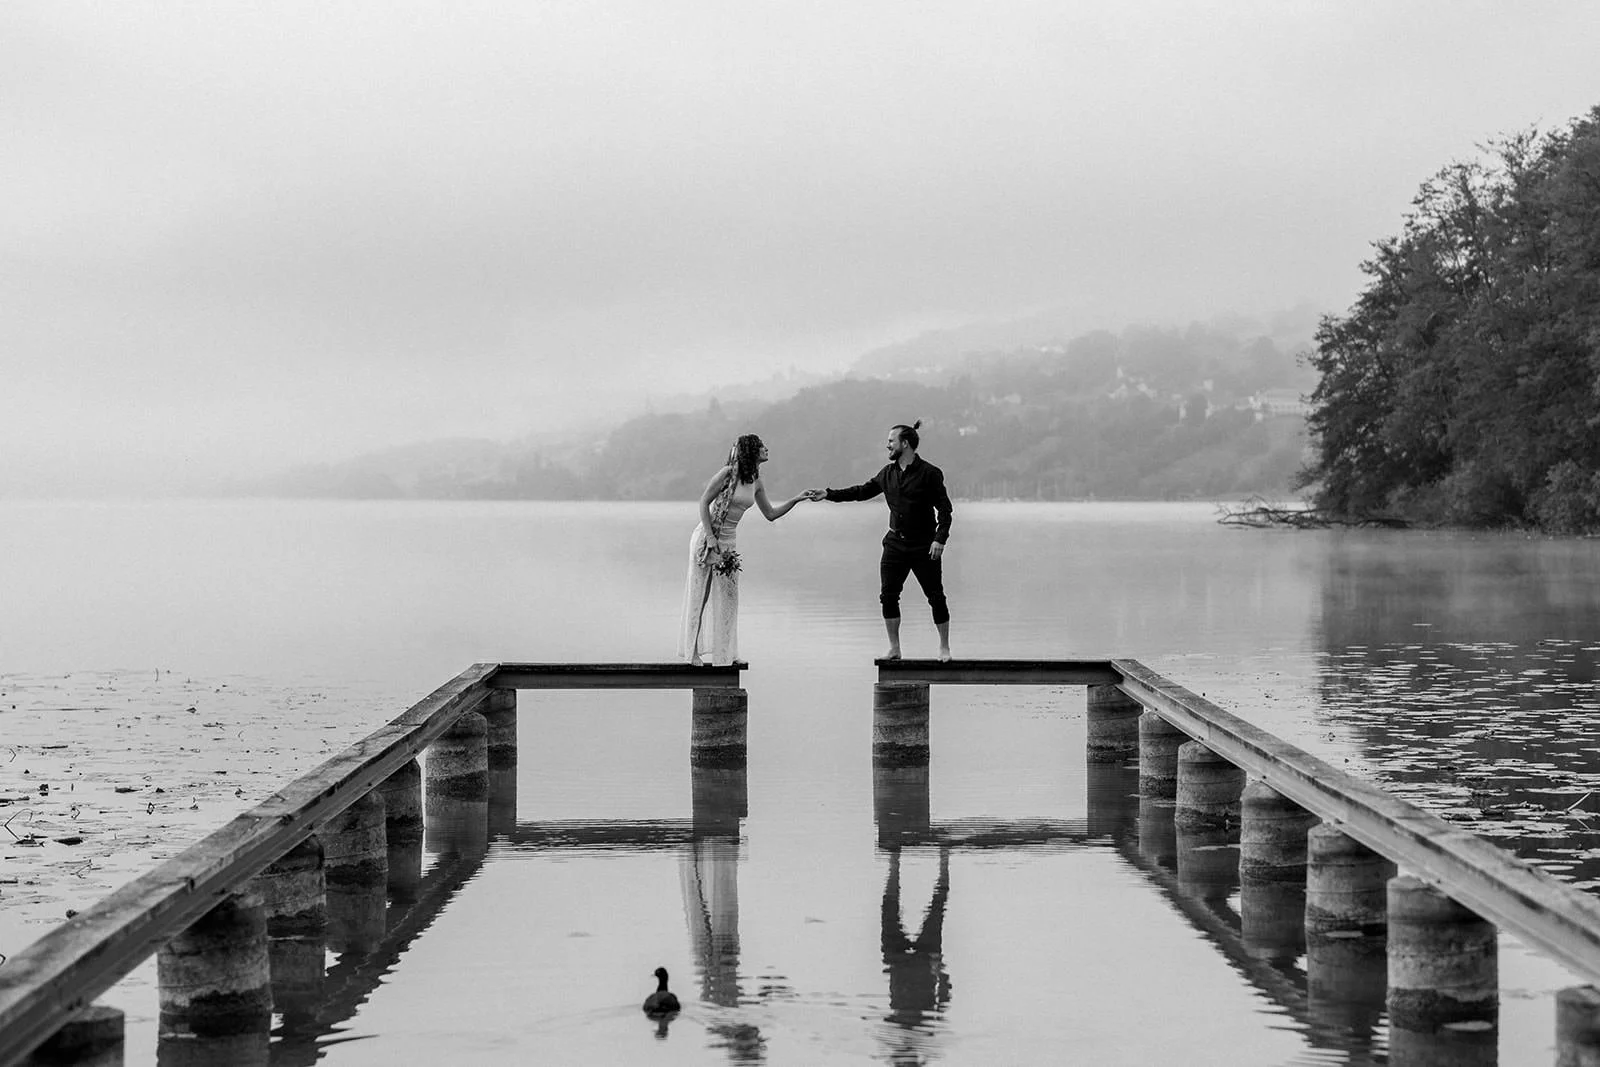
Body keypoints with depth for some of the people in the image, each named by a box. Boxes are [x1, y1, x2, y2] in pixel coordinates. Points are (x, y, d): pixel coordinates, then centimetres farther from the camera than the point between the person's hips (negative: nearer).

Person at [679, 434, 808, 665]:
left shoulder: (755, 482, 6)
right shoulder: (728, 473, -15)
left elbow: (771, 514, 14)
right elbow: (704, 502, -13)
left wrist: (796, 500, 5)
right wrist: (710, 538, -17)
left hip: (729, 540, 7)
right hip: (707, 537, -7)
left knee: (727, 596, 7)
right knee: (699, 594, 0)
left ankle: (725, 652, 14)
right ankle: (693, 650, 6)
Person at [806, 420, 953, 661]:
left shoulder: (929, 473, -10)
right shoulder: (888, 474, 7)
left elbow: (944, 510, -9)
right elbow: (862, 491, 15)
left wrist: (940, 539, -19)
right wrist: (828, 494, 10)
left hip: (924, 546, -5)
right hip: (895, 543, 5)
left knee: (936, 597, -2)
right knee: (888, 596, 1)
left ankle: (944, 648, 9)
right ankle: (894, 648, 11)